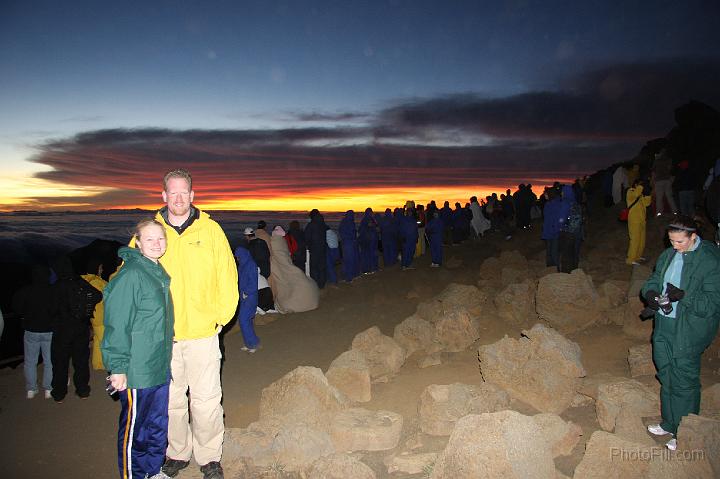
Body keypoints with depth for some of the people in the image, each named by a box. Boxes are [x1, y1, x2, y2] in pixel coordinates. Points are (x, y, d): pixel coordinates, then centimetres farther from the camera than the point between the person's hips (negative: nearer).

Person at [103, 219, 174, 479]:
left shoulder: (159, 272, 9)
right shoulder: (130, 275, -19)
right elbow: (117, 324, -21)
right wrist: (118, 367, -21)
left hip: (160, 367, 9)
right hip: (137, 371, -9)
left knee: (158, 423, 20)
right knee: (134, 428, 8)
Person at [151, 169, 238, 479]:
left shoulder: (210, 230, -1)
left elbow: (227, 277, 2)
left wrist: (220, 317, -3)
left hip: (202, 332, -2)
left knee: (206, 399, 4)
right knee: (170, 399, 14)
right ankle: (177, 453, 34)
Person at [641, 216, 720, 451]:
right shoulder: (668, 255, 3)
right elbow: (653, 279, 12)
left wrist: (684, 295, -29)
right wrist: (651, 292, -9)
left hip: (689, 332, -7)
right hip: (664, 326, 7)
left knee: (684, 382, 4)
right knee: (666, 376, 19)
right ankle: (670, 423, 38)